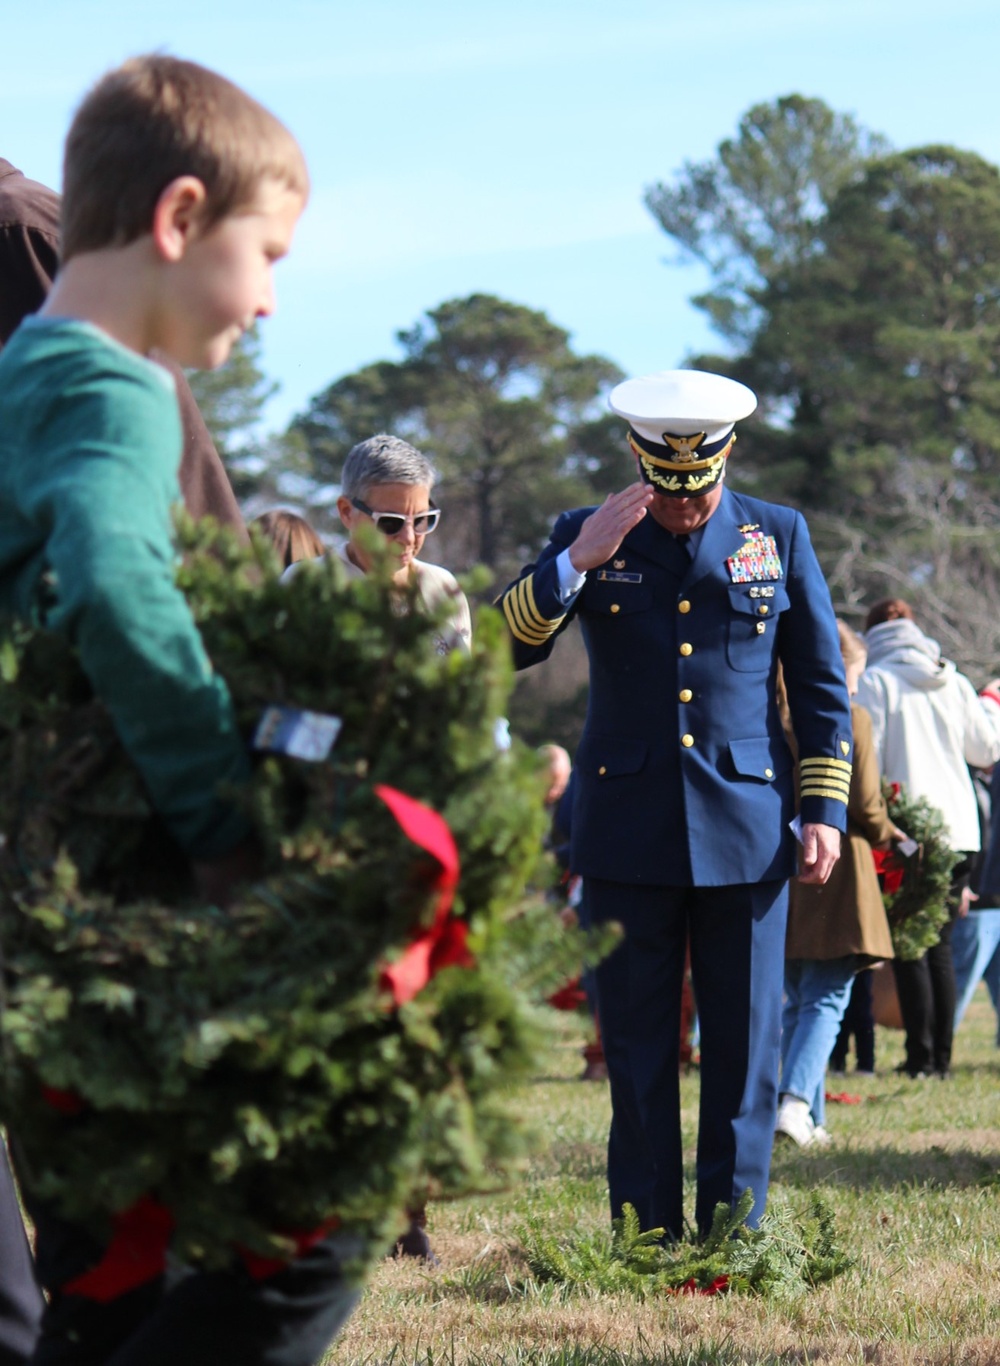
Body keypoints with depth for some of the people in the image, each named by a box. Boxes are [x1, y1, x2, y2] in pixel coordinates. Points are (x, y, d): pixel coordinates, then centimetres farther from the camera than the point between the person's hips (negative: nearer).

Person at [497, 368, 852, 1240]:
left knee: (745, 1044, 2)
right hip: (629, 832, 0)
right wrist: (575, 563, -15)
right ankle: (644, 1239, 9)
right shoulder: (587, 538, 6)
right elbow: (506, 647, -3)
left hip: (746, 830, 0)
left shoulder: (778, 537, 7)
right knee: (637, 1047, 3)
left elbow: (823, 687, 11)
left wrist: (825, 809, 3)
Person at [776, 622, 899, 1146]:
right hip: (836, 882, -4)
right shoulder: (850, 718, -7)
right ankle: (796, 1101, -22)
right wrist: (896, 839, 9)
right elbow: (865, 807, -9)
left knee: (795, 1000, 12)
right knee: (826, 1000, -3)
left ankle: (810, 1121, 11)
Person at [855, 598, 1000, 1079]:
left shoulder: (876, 682, -4)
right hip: (959, 830, 5)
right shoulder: (954, 682, 10)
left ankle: (922, 1056, -6)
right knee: (940, 944, 12)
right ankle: (942, 1054, 11)